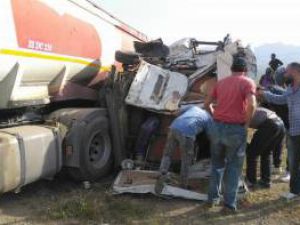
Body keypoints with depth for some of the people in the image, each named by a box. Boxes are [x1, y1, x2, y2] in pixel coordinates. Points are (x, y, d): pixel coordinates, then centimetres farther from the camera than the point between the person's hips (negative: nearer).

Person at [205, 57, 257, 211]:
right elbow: (251, 104, -19)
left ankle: (213, 197, 26)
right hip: (236, 129, -4)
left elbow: (207, 103, 19)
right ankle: (230, 203, 13)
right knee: (234, 166, 9)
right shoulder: (248, 82, -2)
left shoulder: (221, 82, 13)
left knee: (217, 163, 20)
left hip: (217, 127, 5)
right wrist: (247, 123, -6)